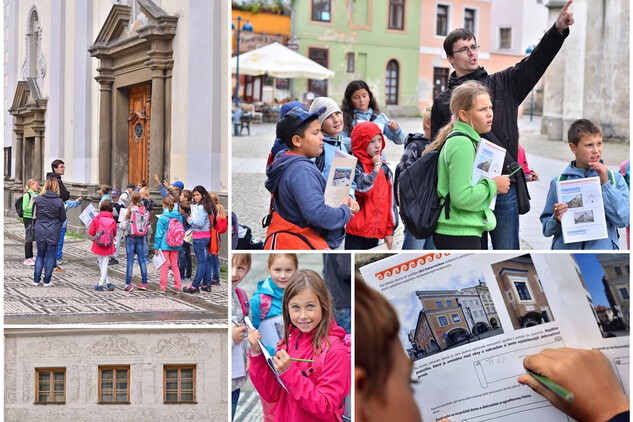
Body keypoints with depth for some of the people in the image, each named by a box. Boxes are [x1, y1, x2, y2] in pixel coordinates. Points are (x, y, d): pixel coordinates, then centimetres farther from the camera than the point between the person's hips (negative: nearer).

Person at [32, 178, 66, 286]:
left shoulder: (38, 199, -5)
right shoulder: (59, 201, -12)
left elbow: (34, 215, 6)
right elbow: (63, 218, -3)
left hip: (40, 232, 2)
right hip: (53, 233, -2)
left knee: (40, 255, 15)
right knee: (50, 256, 7)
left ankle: (36, 280, 14)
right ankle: (47, 281, 9)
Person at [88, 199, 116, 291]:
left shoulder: (96, 219, -10)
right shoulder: (113, 220, -8)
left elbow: (91, 232, -8)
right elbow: (115, 234, 0)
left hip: (98, 246, 0)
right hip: (108, 247, 0)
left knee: (101, 264, 14)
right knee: (105, 265, 7)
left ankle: (108, 283, 12)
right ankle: (101, 283, 6)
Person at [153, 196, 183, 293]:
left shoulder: (162, 218, -12)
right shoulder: (178, 216, 1)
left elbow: (159, 233, -10)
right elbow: (182, 230, 10)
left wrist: (156, 247, -5)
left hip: (165, 245, -4)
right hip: (175, 245, 4)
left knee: (164, 266, 2)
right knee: (174, 265, 14)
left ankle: (163, 287, 4)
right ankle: (178, 286, 15)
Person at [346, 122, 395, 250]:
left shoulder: (383, 169, 14)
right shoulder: (354, 166, -6)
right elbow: (364, 188, -24)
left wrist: (389, 231, 15)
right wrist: (376, 168, -10)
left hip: (376, 232, 6)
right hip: (356, 232, -6)